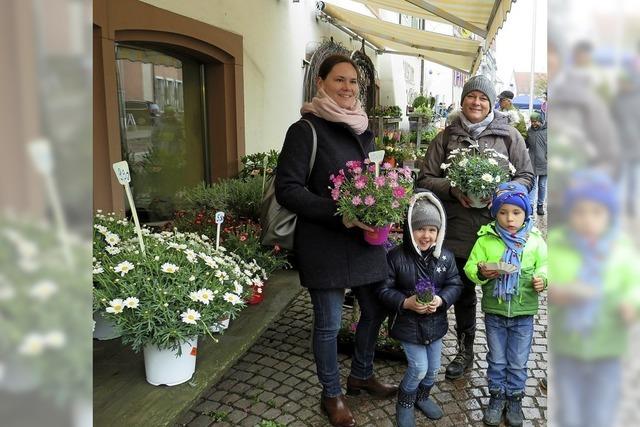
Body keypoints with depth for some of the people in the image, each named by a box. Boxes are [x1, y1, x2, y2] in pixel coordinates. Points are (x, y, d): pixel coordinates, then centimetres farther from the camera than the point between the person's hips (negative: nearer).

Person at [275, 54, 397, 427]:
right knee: (329, 322, 6)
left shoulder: (364, 130, 12)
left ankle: (362, 374, 42)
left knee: (376, 310, 16)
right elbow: (287, 188, -15)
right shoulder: (306, 130, -9)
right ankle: (332, 393, 30)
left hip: (366, 238, 7)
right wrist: (338, 212, -23)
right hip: (323, 243, -6)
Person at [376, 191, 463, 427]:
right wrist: (406, 303, -27)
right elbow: (384, 290, -12)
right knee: (419, 367, -4)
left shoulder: (445, 256, -6)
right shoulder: (396, 257, -17)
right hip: (408, 323, -4)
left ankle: (422, 396, 44)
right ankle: (405, 403, 25)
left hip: (435, 322, 4)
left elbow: (455, 284, -1)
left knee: (433, 368, 14)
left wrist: (441, 299, -20)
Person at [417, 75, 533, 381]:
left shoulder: (509, 136, 3)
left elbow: (526, 176, 5)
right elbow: (425, 178, 3)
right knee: (462, 293, 15)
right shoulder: (447, 137, 4)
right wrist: (453, 189, -15)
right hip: (457, 232, 1)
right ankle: (464, 351, 34)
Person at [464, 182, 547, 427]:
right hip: (494, 312, 0)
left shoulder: (535, 240, -5)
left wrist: (542, 279, -16)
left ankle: (514, 398, 34)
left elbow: (544, 266, 4)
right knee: (496, 359, 16)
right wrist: (481, 273, -25)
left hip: (524, 314, 1)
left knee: (518, 362, 14)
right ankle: (497, 396, 34)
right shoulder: (486, 239, -8)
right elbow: (470, 266, -5)